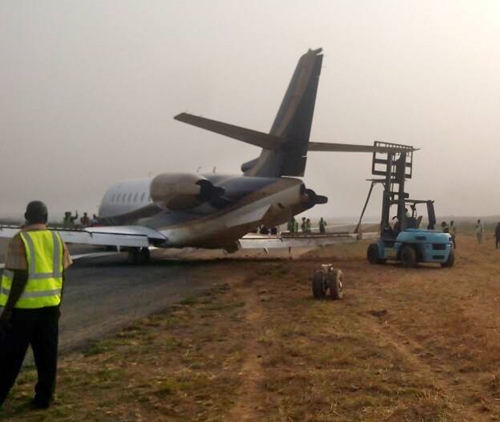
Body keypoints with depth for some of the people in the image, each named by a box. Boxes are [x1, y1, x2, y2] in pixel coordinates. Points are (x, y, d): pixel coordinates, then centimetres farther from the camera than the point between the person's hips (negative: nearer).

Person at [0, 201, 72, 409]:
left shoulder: (20, 240, -13)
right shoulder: (57, 239, 3)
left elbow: (20, 277, -18)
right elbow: (61, 276, 6)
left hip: (24, 306, -4)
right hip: (49, 304, 5)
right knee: (47, 353, 11)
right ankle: (44, 398, 17)